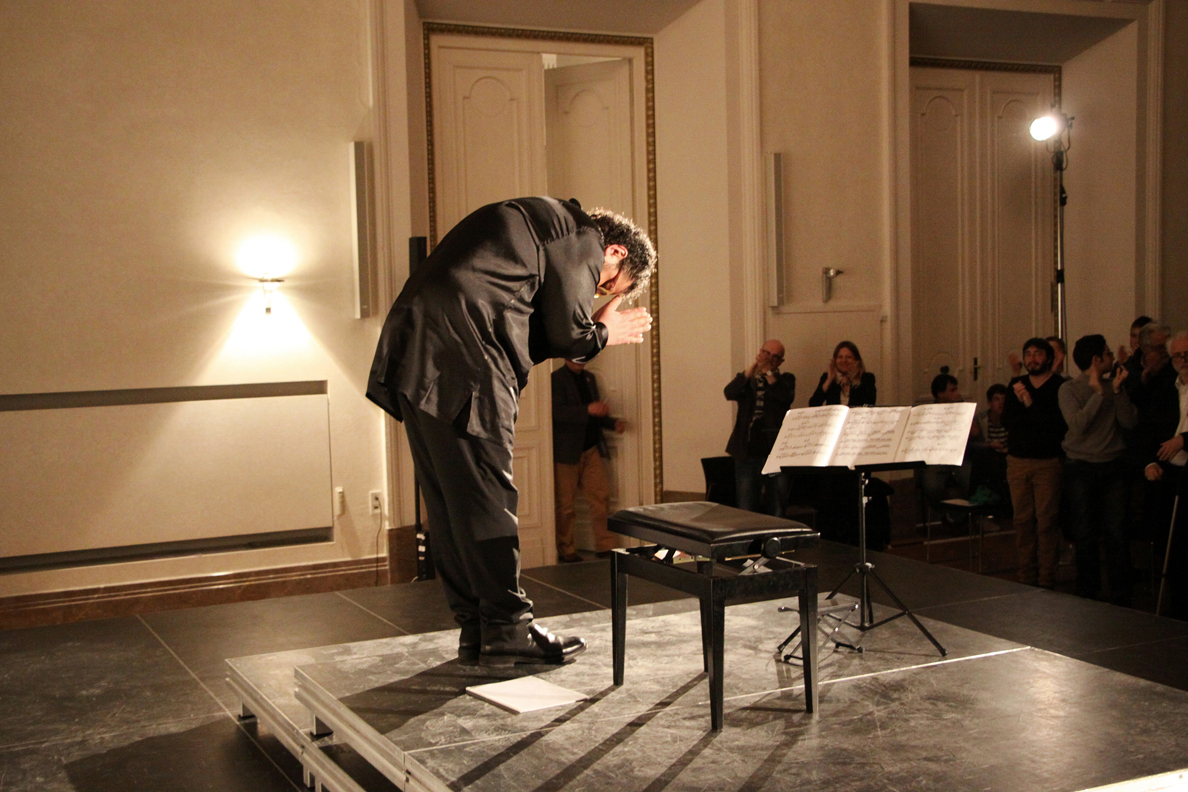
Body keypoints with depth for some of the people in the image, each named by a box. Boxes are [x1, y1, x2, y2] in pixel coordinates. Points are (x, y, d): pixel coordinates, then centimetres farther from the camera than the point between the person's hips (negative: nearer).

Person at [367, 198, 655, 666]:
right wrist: (605, 332, 18)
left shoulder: (533, 224, 31)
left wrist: (591, 331, 25)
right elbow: (568, 334, -1)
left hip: (416, 357, 10)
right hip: (461, 364, -10)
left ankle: (475, 630, 17)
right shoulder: (581, 237, 3)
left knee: (449, 501, 10)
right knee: (485, 498, -4)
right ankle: (506, 631, 3)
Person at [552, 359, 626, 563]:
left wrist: (613, 423, 5)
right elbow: (558, 411, -23)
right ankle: (566, 551, 13)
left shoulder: (589, 377, 15)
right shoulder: (556, 379, -8)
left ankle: (605, 547, 9)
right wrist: (588, 410, -33)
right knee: (566, 505, 2)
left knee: (600, 498, 3)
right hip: (567, 453, -6)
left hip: (592, 450, 6)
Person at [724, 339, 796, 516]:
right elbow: (730, 393, -10)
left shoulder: (785, 379, 10)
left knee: (778, 509, 3)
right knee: (745, 510, 3)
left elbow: (787, 397, -13)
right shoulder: (746, 379, 12)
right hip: (748, 452, 1)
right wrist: (753, 368, -15)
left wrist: (769, 373, -18)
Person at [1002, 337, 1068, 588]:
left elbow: (1060, 425, -14)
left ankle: (1046, 581, 0)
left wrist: (1032, 405, -16)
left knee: (1046, 521, -5)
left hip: (1048, 462, -4)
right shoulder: (1015, 385, 12)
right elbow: (1007, 421, 4)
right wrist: (1020, 402, -12)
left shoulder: (1060, 387, -4)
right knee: (1023, 521, 6)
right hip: (1017, 461, 4)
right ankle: (1027, 579, 13)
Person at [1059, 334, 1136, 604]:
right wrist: (1099, 394, -17)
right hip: (1081, 468, -3)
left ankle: (1121, 598, 5)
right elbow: (1078, 425, -17)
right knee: (1085, 534, 4)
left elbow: (1129, 422, -2)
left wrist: (1118, 391, -12)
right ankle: (1087, 594, 15)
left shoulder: (1114, 385, 8)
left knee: (1116, 533, -2)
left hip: (1112, 467, 3)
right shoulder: (1069, 389, -4)